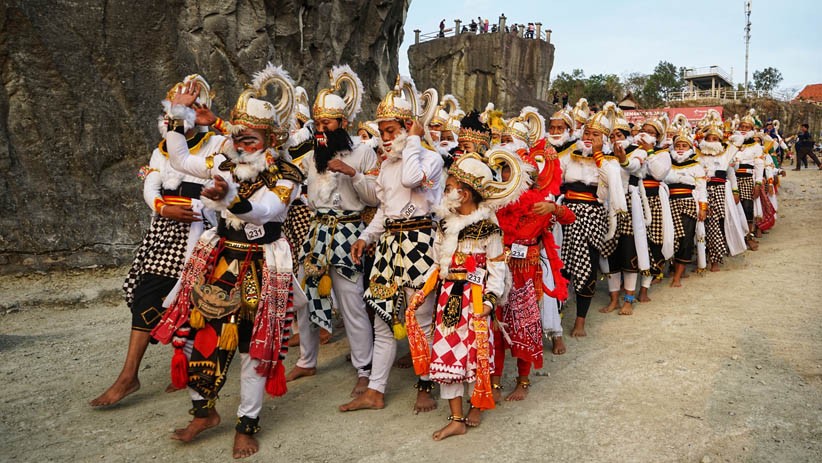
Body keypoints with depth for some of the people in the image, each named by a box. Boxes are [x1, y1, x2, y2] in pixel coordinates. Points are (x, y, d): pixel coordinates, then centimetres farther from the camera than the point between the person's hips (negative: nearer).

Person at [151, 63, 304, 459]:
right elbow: (179, 160, 17)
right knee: (198, 335, 6)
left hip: (260, 269, -5)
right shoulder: (225, 165, 6)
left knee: (253, 346, 2)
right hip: (218, 262, 5)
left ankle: (247, 426, 18)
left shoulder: (286, 176, -11)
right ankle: (204, 412, 27)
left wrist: (230, 197, -48)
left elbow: (265, 210, -29)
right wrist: (178, 114, 10)